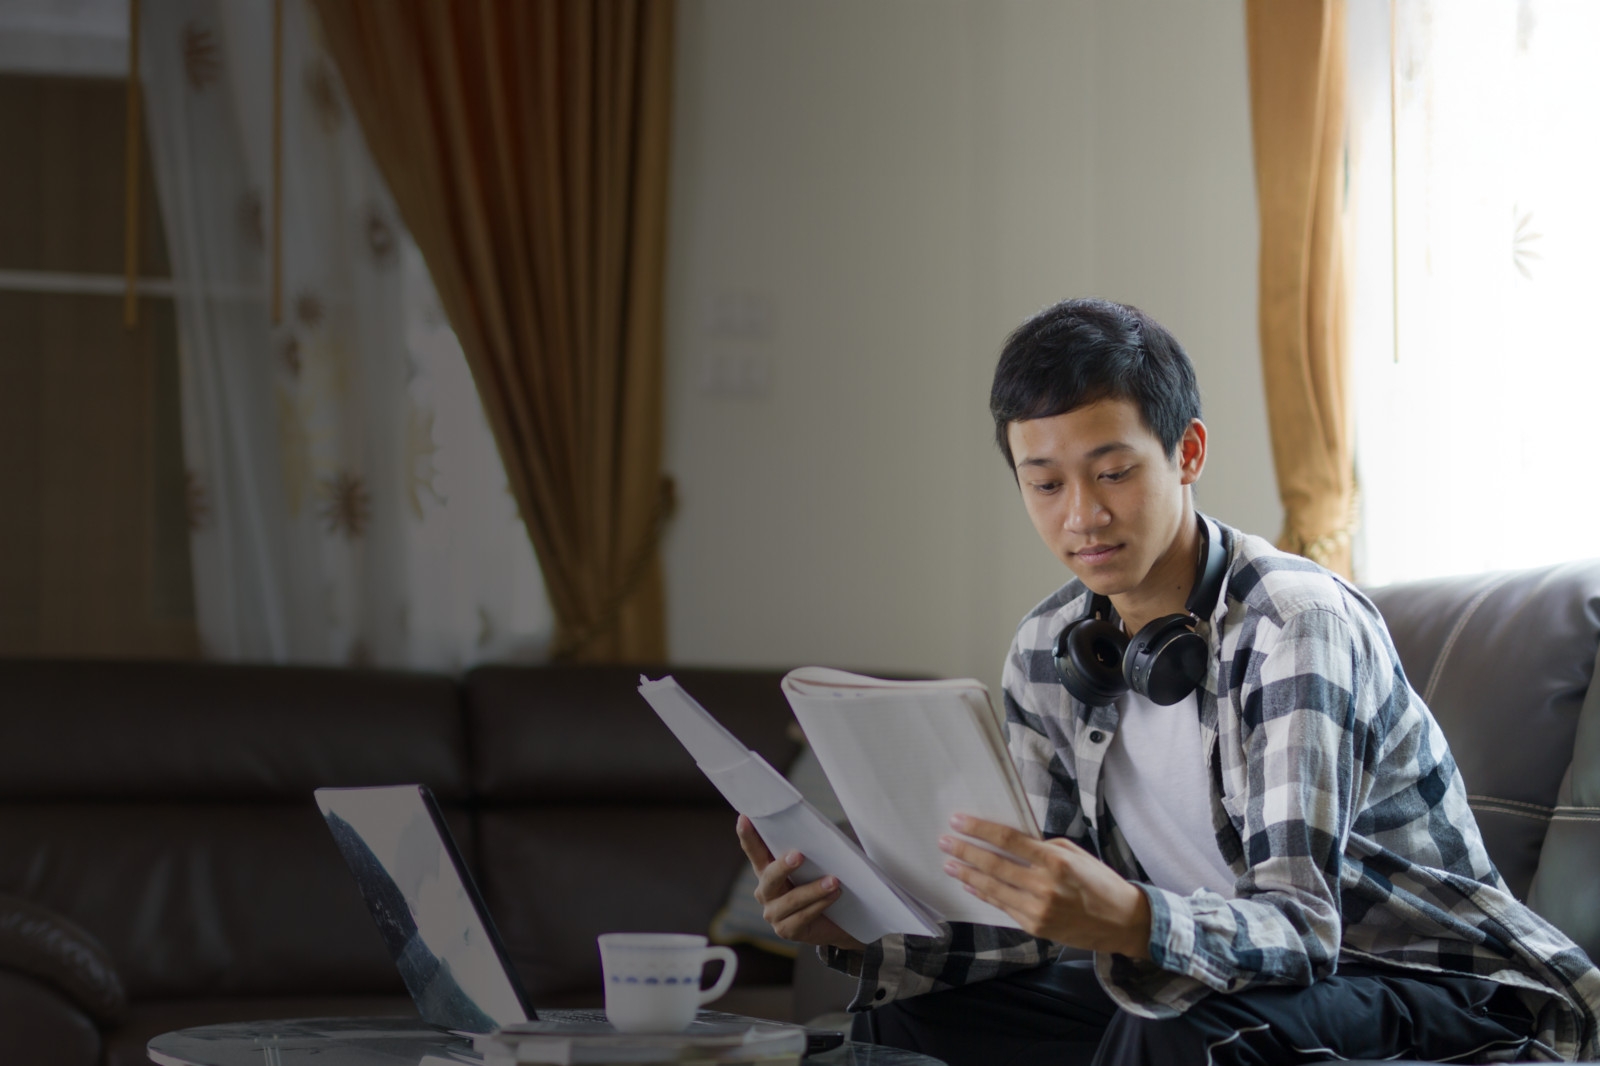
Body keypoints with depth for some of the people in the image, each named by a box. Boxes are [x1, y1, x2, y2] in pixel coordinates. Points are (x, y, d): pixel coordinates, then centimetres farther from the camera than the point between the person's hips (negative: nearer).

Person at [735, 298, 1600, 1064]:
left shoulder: (1294, 623, -21)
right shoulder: (1045, 655, 1)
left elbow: (1300, 929, -30)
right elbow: (1047, 922, 4)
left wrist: (1130, 922, -51)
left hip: (1448, 995, -7)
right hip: (1234, 984, 7)